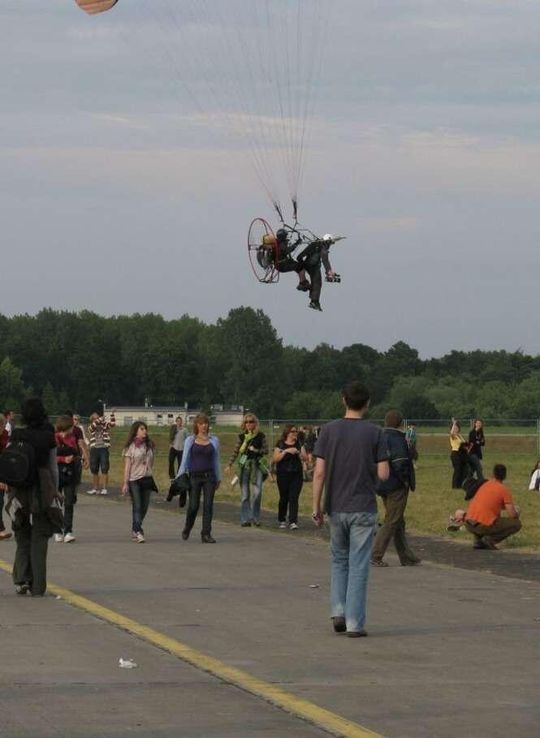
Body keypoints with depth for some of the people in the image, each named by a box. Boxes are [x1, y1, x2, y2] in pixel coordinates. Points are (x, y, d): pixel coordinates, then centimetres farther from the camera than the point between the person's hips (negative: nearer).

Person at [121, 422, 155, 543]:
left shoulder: (149, 445, 11)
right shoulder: (130, 447, -2)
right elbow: (127, 466, -5)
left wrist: (152, 479, 10)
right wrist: (125, 483, -9)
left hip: (147, 479, 5)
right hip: (134, 480, -5)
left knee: (144, 507, 5)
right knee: (137, 507, -9)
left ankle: (134, 531, 19)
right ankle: (139, 533, -13)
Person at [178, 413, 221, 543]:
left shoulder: (214, 440, 7)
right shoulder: (190, 440, 2)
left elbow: (216, 460, 13)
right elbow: (185, 459, 4)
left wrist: (218, 478, 14)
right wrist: (180, 477, 0)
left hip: (209, 476, 1)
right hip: (194, 476, -1)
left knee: (208, 505, -5)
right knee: (193, 506, 0)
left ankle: (206, 534, -2)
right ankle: (186, 530, 25)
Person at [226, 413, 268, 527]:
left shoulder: (260, 436, 3)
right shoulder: (242, 436, 7)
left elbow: (266, 450, 6)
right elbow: (236, 451, 11)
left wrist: (257, 450, -12)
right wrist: (229, 464, 5)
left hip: (257, 465, -2)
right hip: (244, 465, 2)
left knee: (257, 492, -13)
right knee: (245, 494, 1)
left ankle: (256, 517, 3)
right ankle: (245, 519, 4)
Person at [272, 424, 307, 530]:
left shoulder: (299, 444, 8)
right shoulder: (280, 444, 1)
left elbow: (305, 458, 4)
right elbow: (275, 459, -8)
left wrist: (299, 453, -15)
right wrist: (286, 451, -18)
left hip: (297, 475, 1)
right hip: (283, 475, -1)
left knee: (294, 498, -9)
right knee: (284, 498, 7)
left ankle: (293, 522, -12)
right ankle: (281, 520, 23)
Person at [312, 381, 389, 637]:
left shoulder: (329, 430, -2)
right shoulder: (374, 433, -6)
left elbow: (319, 472, -5)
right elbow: (383, 473, -8)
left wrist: (316, 507, 1)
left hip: (336, 508, 2)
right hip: (363, 508, -2)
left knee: (339, 561, 19)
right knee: (358, 566, 2)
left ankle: (338, 611, 7)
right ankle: (354, 624, 1)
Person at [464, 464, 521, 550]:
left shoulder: (484, 485, 18)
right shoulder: (504, 490, -1)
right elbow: (512, 515, -5)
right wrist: (517, 513, 19)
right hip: (484, 526, -6)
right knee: (517, 524, 7)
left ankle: (478, 540, 15)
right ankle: (491, 539, -6)